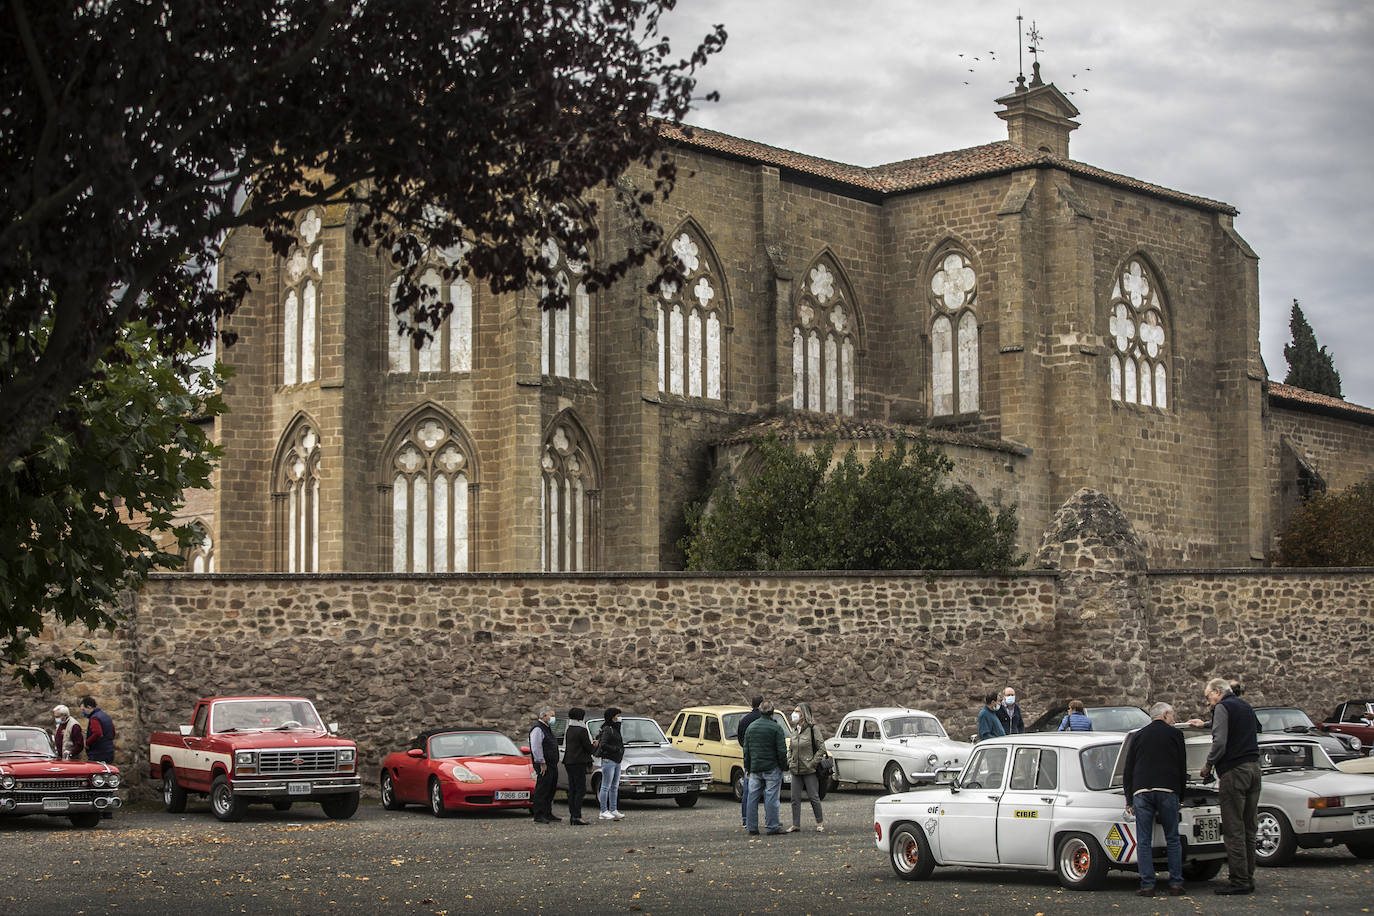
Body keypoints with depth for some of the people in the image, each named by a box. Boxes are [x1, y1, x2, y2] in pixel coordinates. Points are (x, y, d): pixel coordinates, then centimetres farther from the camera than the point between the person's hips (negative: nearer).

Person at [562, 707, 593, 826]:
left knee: (572, 790, 10)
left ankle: (572, 816, 11)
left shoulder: (569, 730, 13)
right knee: (580, 790, -8)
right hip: (579, 762, -9)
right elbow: (588, 747, -13)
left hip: (569, 762, 9)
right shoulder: (581, 730, -13)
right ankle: (577, 816, -14)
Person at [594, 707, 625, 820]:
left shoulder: (615, 729, 15)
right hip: (608, 760, -9)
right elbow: (603, 745, -21)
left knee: (614, 787, 11)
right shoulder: (607, 730, -13)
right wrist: (617, 749, -17)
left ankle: (613, 810, 16)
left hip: (616, 761, 9)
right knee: (606, 787, -4)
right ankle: (604, 812, -2)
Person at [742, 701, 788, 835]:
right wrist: (783, 765, 0)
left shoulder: (750, 727, 8)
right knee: (771, 797, -2)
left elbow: (746, 750, 12)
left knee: (753, 797, 7)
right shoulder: (776, 728, -8)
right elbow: (782, 750, -11)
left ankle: (751, 827, 8)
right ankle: (772, 826, -1)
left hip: (755, 769, 5)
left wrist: (747, 768, 18)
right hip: (772, 768, -4)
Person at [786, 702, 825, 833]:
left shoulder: (813, 729, -9)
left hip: (809, 770, -6)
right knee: (795, 799, 6)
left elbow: (822, 748, -10)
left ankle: (820, 822, 13)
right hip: (795, 771, 6)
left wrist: (812, 763, -13)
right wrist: (789, 762, 6)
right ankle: (795, 824, 12)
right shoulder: (794, 730, 11)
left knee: (813, 797, 1)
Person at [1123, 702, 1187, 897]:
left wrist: (1129, 800, 18)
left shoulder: (1138, 736, 16)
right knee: (1173, 840, 7)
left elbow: (1127, 771, 15)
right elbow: (1182, 769, 11)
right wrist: (1180, 796, 20)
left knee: (1144, 842, 1)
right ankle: (1176, 884, 3)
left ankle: (1147, 885, -3)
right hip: (1167, 791, -1)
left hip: (1141, 791, 1)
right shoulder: (1175, 735, 10)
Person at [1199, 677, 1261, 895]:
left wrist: (1208, 764, -2)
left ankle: (1239, 881, -10)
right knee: (1249, 828, 11)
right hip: (1253, 767, 9)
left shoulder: (1223, 707, -6)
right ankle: (1248, 879, 13)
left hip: (1234, 771, -9)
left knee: (1234, 829, -7)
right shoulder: (1246, 707, 20)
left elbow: (1220, 742, -15)